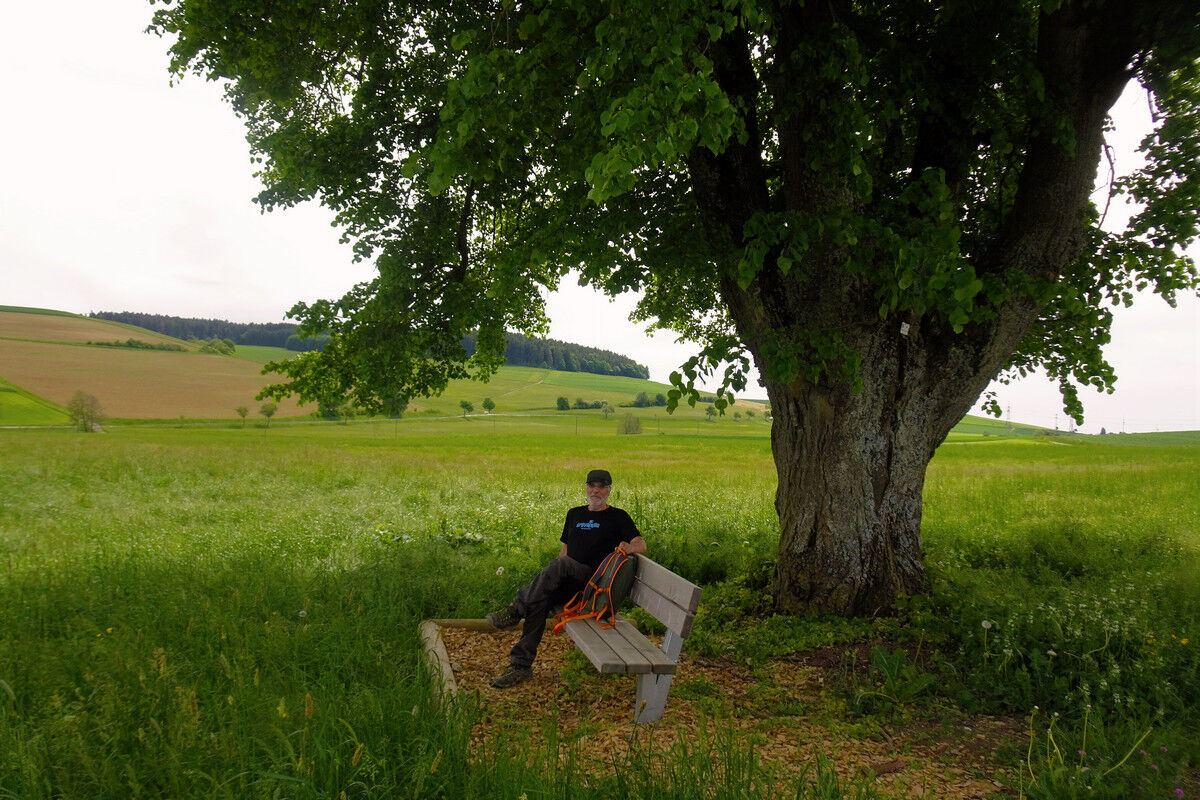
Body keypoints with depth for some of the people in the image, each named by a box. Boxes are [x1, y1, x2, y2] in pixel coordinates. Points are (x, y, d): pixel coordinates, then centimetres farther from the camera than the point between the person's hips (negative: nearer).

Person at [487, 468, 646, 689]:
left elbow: (641, 544, -2)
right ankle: (521, 666, -24)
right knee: (540, 601, -25)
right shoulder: (575, 514, 25)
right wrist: (550, 578, 11)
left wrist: (630, 547, -26)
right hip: (567, 581, 5)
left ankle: (516, 609, -31)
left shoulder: (617, 517, 8)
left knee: (560, 564, -35)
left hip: (591, 579, -5)